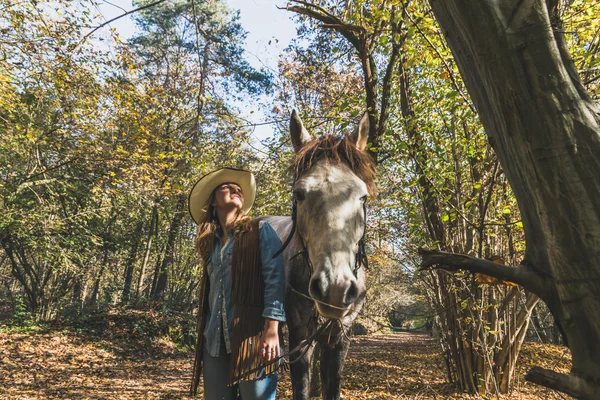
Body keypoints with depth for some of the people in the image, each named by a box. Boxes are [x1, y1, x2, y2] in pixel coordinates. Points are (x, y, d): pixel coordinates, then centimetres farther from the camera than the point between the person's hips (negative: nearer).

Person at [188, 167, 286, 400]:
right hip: (215, 339, 5)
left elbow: (274, 280, -9)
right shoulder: (211, 242, 16)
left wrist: (272, 330, -17)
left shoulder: (260, 231, 0)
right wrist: (203, 335, 17)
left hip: (252, 335, -5)